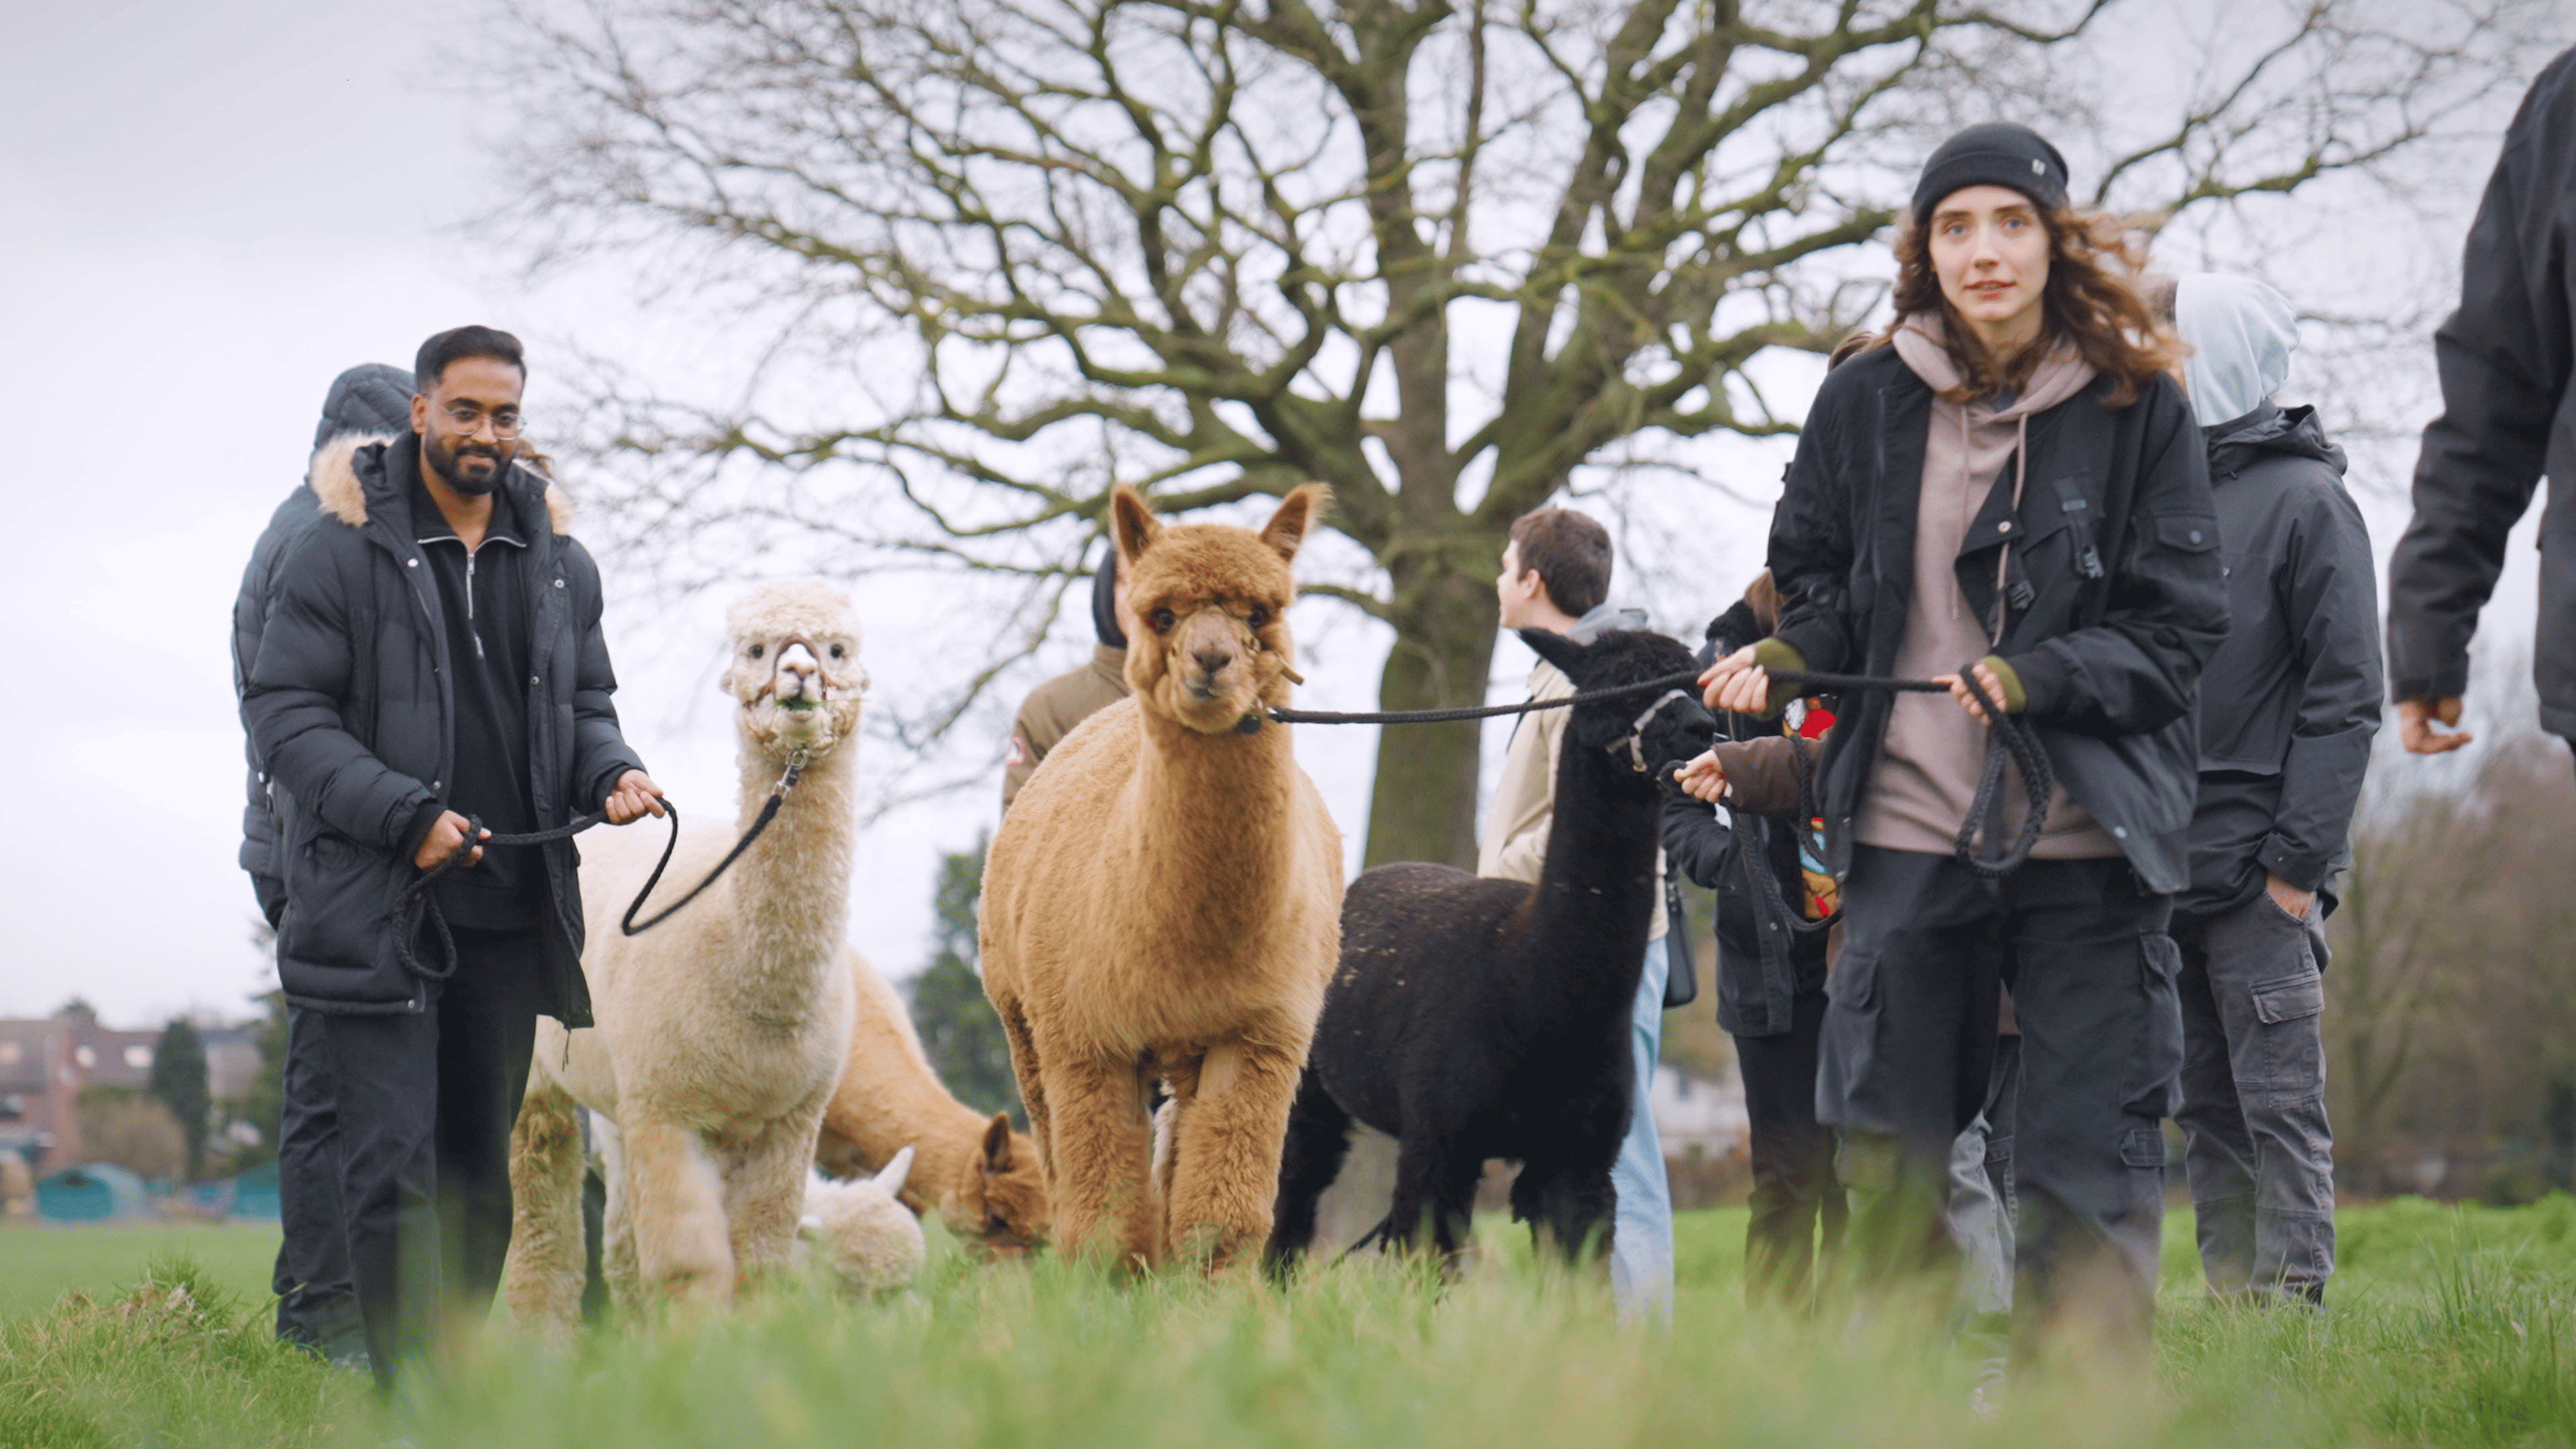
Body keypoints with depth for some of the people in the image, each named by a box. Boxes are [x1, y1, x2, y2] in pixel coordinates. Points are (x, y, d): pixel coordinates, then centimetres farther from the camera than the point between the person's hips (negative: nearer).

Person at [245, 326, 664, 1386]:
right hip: (377, 909, -5)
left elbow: (585, 700, 22)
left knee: (479, 1163, 10)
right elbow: (284, 711, -7)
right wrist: (405, 817, -17)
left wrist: (612, 771, -2)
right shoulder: (341, 551, -4)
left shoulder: (559, 563, 12)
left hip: (509, 910, 5)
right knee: (394, 1161, -10)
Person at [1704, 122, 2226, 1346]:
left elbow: (2180, 627, -1)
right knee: (1890, 1151, 6)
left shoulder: (2139, 409, 0)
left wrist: (2038, 678, -16)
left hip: (2086, 841, -2)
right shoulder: (1864, 400, 6)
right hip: (1905, 831, 2)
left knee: (2088, 1161, -4)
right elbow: (1817, 580, 17)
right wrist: (1786, 657, -5)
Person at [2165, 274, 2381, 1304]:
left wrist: (2297, 858, -15)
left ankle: (2290, 1306, -6)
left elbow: (2344, 696, -8)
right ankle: (2231, 1305, 12)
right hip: (2165, 862, 7)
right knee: (2206, 1104, 8)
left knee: (2278, 1102, -6)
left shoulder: (2305, 498, -3)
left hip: (2258, 870, -7)